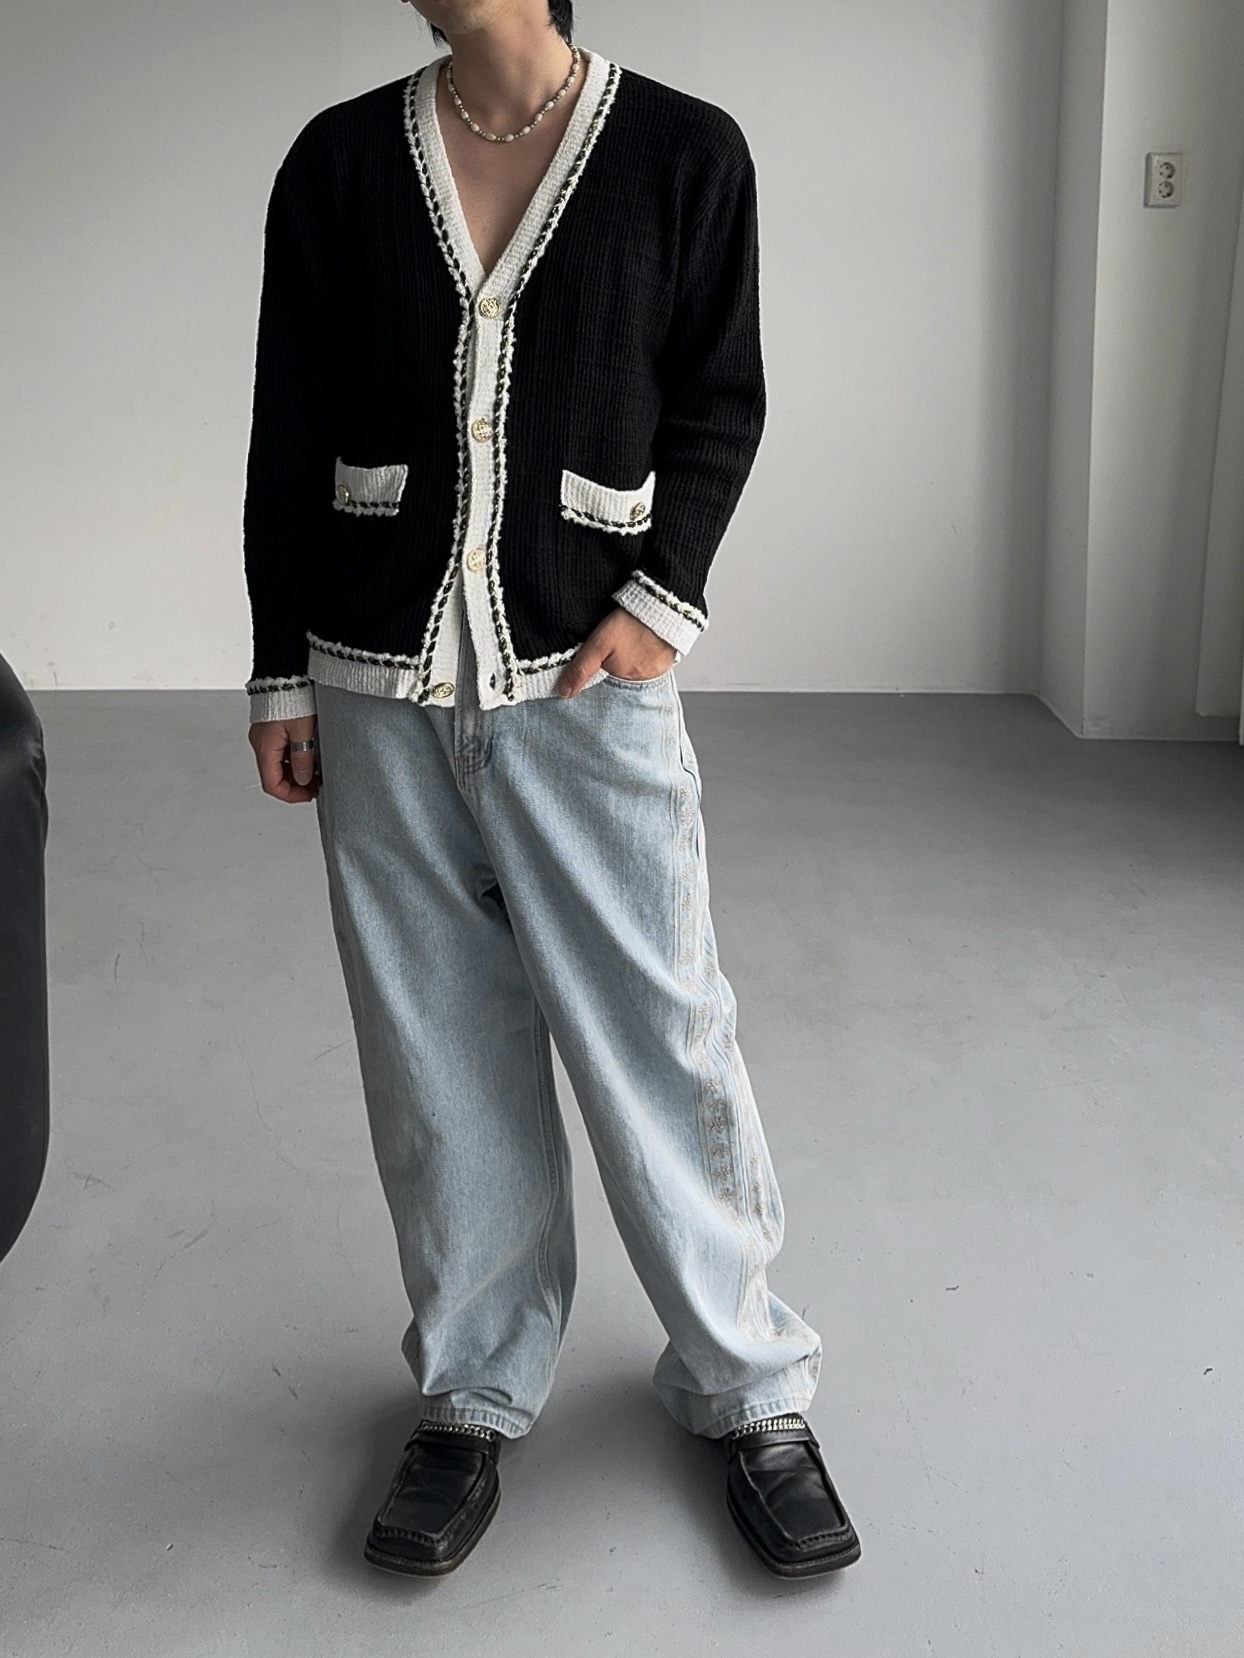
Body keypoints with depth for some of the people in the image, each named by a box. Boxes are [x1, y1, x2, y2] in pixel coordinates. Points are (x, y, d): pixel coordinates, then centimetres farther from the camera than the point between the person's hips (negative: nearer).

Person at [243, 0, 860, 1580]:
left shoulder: (684, 151, 1)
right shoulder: (339, 161, 6)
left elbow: (719, 402, 6)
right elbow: (290, 433, 8)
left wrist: (663, 598, -8)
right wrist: (278, 673, 6)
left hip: (590, 677, -2)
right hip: (379, 686, 2)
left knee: (661, 1038, 1)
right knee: (438, 1054, 8)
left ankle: (750, 1389, 21)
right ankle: (474, 1393, 25)